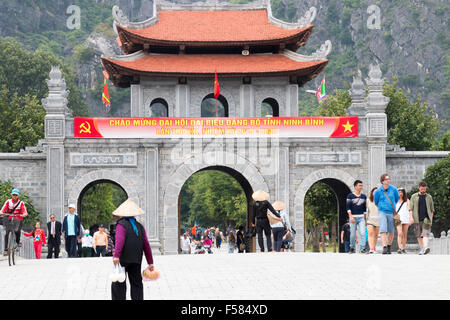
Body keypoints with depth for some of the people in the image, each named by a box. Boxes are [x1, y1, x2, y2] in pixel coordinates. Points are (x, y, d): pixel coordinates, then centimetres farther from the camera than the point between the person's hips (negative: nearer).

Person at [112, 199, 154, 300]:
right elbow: (146, 245, 12)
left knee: (118, 284, -1)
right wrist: (150, 262, 16)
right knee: (136, 283, 11)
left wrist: (116, 255, -30)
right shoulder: (140, 227, 12)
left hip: (123, 259, -5)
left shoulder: (121, 225, -4)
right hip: (136, 261, 5)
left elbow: (120, 241, -21)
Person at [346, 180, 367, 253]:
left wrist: (365, 219, 15)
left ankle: (362, 248, -14)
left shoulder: (364, 196, 12)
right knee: (352, 234, 1)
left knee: (362, 233, -12)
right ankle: (352, 248, 15)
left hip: (361, 217, 3)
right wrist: (350, 216, -15)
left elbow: (365, 208, 17)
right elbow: (348, 207, -5)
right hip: (353, 217, -3)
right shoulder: (350, 196, 0)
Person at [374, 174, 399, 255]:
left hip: (391, 213, 2)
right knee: (383, 230, -16)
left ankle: (389, 248, 24)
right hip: (382, 212, -2)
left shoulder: (394, 189, 1)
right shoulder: (378, 191, -4)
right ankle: (384, 248, -21)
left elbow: (397, 199, 18)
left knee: (391, 232, 7)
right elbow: (376, 202, 12)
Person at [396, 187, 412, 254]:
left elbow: (409, 209, -1)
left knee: (405, 235, 4)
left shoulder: (407, 201, 10)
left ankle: (403, 249, 13)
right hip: (398, 219, -1)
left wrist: (411, 217, -15)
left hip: (406, 219, 1)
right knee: (400, 234, -17)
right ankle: (399, 248, -26)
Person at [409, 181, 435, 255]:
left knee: (425, 233, -16)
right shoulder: (414, 196, 10)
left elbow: (432, 209, 15)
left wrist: (431, 219, 7)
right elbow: (411, 208, 5)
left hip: (426, 219, -1)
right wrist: (411, 217, -8)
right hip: (417, 219, 1)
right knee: (419, 235, 3)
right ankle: (421, 248, 12)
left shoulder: (429, 197, 13)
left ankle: (425, 247, -31)